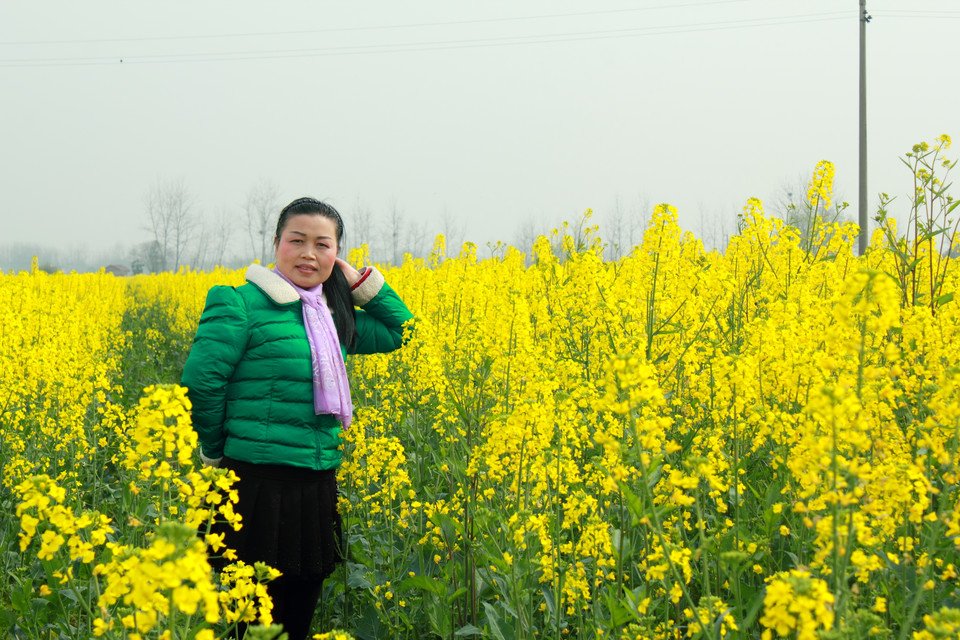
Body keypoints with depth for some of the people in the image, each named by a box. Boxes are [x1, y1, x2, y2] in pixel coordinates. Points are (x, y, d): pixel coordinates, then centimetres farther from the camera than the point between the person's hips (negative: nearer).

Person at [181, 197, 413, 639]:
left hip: (317, 486, 7)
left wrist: (359, 281, 13)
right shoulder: (243, 304, -9)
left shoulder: (332, 316, 13)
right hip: (257, 484, -7)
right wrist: (215, 451, -5)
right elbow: (200, 380, -14)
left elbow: (400, 330, 25)